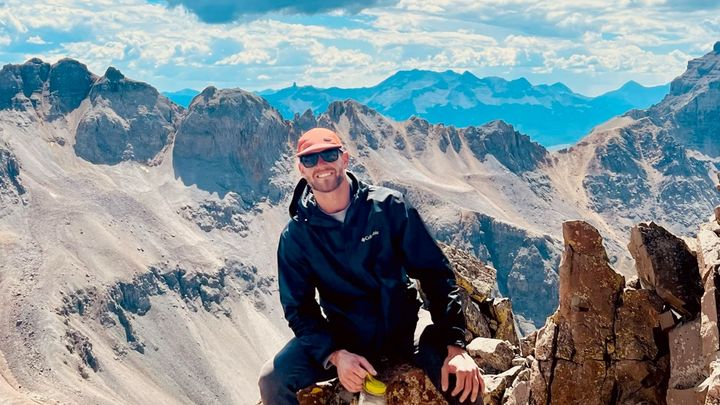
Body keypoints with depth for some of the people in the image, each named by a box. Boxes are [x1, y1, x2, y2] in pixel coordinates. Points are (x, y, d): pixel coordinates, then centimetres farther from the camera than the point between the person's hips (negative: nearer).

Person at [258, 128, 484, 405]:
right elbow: (299, 308, -3)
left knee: (464, 381, -28)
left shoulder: (388, 207, -8)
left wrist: (455, 345, -17)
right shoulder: (295, 236, -4)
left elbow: (435, 272, -8)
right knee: (272, 379, -21)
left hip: (405, 329, -1)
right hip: (344, 339, 2)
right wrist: (335, 354, -22)